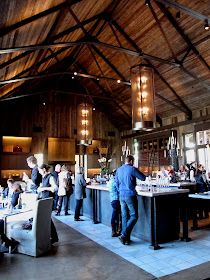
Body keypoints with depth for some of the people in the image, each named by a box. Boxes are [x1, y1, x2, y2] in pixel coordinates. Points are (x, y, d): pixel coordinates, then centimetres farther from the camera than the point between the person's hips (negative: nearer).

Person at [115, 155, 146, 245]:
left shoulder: (119, 170, 8)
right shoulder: (132, 169, -11)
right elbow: (143, 178, -2)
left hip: (122, 196, 6)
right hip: (130, 195, -6)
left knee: (124, 216, 13)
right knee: (134, 216, 3)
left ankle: (126, 238, 19)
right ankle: (124, 235, -4)